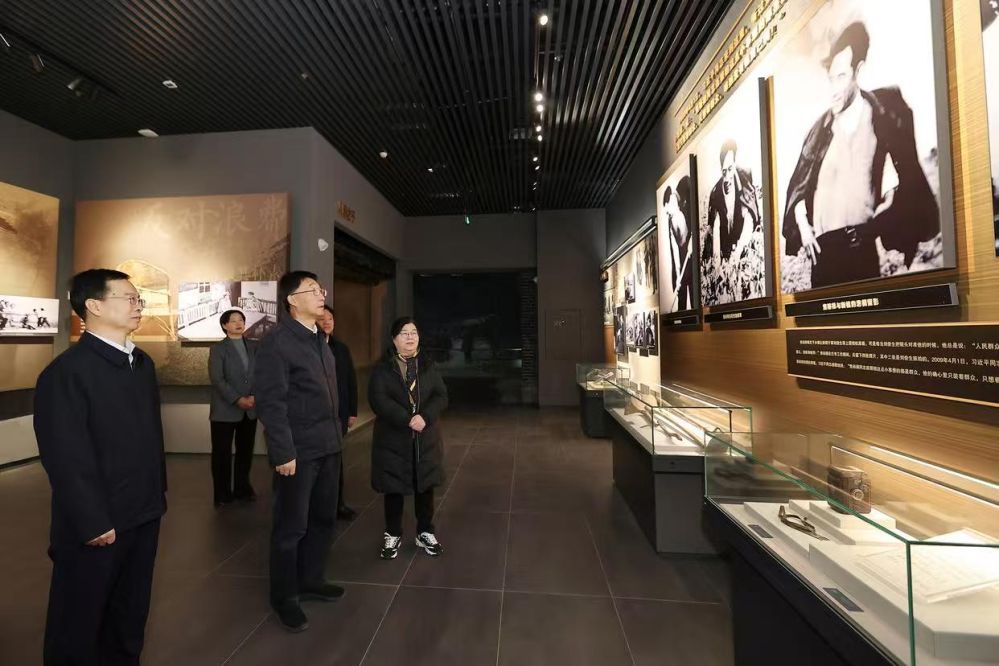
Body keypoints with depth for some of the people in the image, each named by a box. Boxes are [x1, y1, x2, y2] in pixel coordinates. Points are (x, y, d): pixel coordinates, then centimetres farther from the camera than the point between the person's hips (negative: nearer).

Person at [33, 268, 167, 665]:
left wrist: (159, 490, 9)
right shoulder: (66, 372, -17)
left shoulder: (142, 363, 6)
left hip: (145, 514, 7)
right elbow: (67, 459, -18)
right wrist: (92, 523, -15)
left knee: (131, 612, 22)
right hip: (99, 524, -6)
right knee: (80, 620, 16)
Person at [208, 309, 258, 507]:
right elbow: (217, 380, -10)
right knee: (222, 453, 6)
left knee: (245, 451, 10)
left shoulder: (254, 347, 9)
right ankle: (223, 493, 20)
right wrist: (238, 400, -17)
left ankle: (242, 488, 24)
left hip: (250, 409, 3)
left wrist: (254, 396, -10)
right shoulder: (218, 349, -1)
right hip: (225, 410, -3)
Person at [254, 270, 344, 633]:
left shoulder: (319, 340, 12)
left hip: (327, 448, 7)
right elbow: (270, 403, -16)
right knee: (291, 527, 9)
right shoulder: (276, 342, -12)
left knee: (324, 519, 17)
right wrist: (283, 453, -18)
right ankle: (284, 597, 30)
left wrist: (336, 437, 12)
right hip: (298, 452, -7)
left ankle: (310, 580, 38)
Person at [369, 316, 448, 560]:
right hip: (393, 438, -2)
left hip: (426, 437, 3)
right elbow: (378, 400, -15)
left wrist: (425, 417, -19)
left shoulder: (428, 365, 6)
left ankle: (425, 533, 30)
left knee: (425, 485, 12)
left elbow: (441, 396, -1)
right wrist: (407, 420, -22)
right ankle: (393, 535, 30)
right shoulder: (382, 368, -2)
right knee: (394, 487, 10)